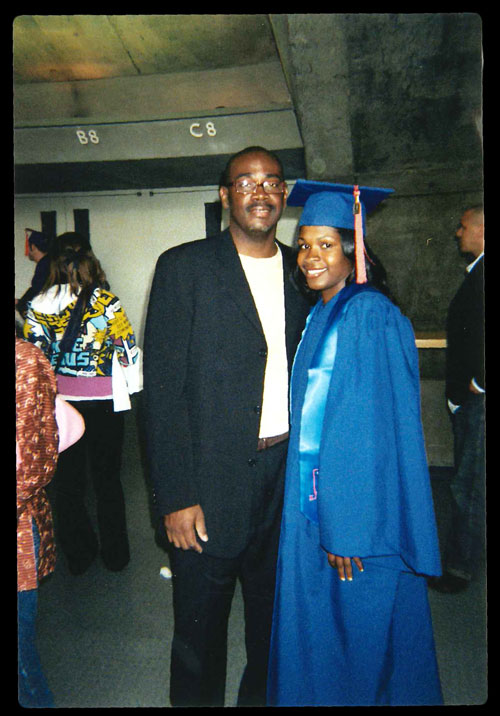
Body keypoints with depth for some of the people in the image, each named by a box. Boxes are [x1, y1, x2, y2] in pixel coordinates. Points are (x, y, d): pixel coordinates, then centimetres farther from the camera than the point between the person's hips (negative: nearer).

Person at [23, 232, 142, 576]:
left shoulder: (38, 306, -4)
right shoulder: (107, 302, -12)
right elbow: (129, 350, -10)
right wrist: (132, 387, 7)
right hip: (104, 404, -2)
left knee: (67, 480, 17)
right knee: (108, 480, 13)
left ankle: (78, 554, 29)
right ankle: (115, 554, 25)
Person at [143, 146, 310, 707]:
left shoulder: (302, 272, 7)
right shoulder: (184, 267, -6)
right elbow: (162, 387, -10)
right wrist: (175, 496, -13)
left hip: (288, 474, 4)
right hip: (211, 479, -4)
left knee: (273, 613, 22)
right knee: (200, 623, 14)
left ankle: (262, 694, 47)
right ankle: (197, 697, 41)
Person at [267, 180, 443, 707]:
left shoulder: (370, 314, -16)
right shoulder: (319, 316, 11)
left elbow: (375, 429, -21)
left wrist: (350, 526, -21)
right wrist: (312, 505, 12)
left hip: (360, 511, -8)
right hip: (314, 498, 8)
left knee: (362, 633, 10)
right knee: (317, 622, 20)